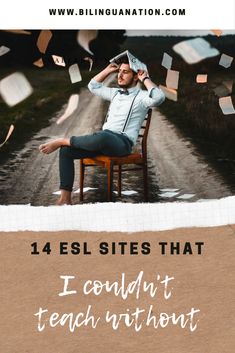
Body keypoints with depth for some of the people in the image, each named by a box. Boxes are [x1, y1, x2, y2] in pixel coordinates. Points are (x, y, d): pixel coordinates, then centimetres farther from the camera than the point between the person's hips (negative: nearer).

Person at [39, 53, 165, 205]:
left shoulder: (141, 96, 0)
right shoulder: (116, 93, 23)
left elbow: (159, 97, -23)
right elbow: (93, 86, 35)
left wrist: (145, 78, -10)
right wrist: (108, 70, 25)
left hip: (123, 143, -7)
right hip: (103, 141, 7)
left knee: (101, 136, -43)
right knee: (66, 150, -14)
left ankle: (61, 140, -22)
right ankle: (65, 198, -18)